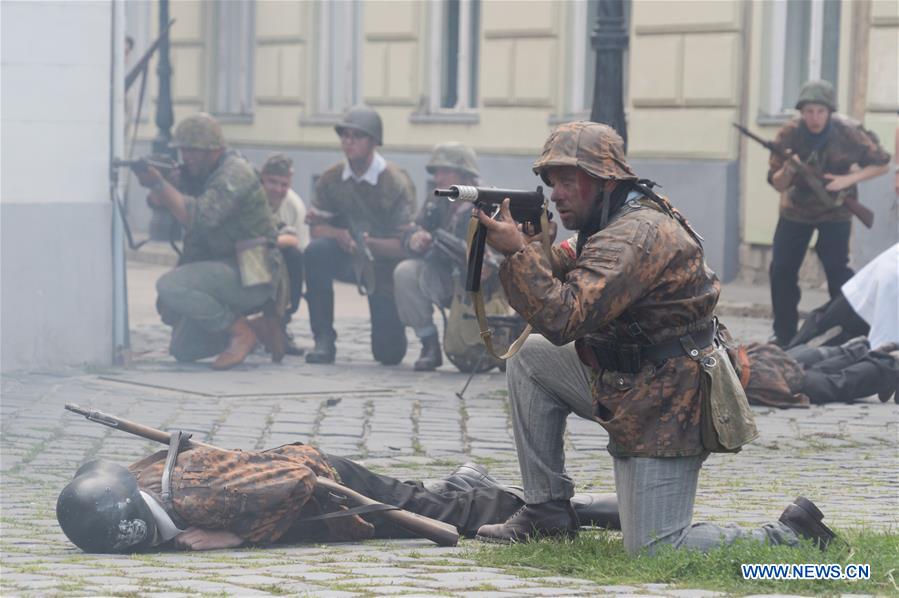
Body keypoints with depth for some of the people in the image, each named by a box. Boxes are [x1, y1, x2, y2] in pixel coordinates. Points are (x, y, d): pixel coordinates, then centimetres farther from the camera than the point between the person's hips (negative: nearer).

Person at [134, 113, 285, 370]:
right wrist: (155, 189, -17)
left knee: (170, 286, -28)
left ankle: (240, 332, -13)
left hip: (252, 273, -10)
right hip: (224, 268, 10)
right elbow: (158, 204, 5)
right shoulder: (196, 173, 12)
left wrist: (159, 184, -30)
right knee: (183, 350, 6)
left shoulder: (234, 173, -17)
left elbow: (201, 217, -30)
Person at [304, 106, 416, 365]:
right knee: (315, 251, -32)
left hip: (384, 264, -3)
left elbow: (403, 245, -19)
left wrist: (368, 243, -36)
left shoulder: (396, 183, -19)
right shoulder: (331, 179, -7)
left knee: (389, 354, -5)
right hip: (347, 258, 3)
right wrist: (341, 235, -27)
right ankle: (324, 340, -23)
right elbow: (316, 226, -6)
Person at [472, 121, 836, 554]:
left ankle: (789, 534, 6)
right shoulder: (613, 224, 10)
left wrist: (517, 251, -27)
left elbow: (564, 318, -30)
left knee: (655, 550, -11)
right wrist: (531, 246, -7)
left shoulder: (636, 235, -23)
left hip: (665, 409, -10)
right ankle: (547, 512, 10)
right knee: (529, 359, 7)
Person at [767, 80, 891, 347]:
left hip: (835, 211, -2)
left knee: (837, 270, -11)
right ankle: (784, 335, 10)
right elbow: (777, 184, -11)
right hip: (796, 209, 2)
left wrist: (848, 179, -22)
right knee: (781, 269, -2)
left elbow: (882, 164, -7)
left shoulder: (849, 133, -20)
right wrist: (787, 171, -35)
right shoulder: (789, 134, -17)